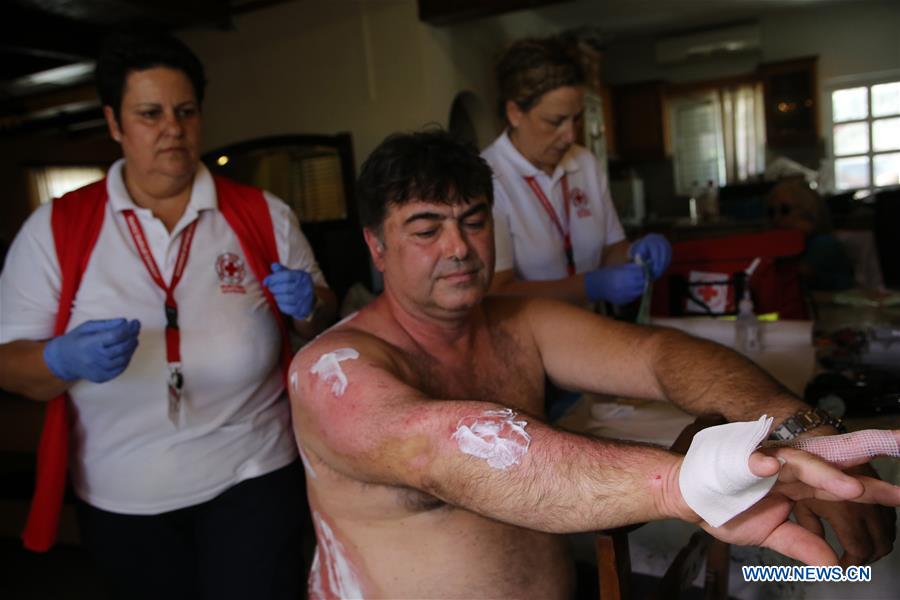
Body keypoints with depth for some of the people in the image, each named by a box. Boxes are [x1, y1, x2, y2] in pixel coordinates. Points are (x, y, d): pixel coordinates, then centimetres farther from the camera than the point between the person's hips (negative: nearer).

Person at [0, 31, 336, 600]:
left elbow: (322, 316, 5)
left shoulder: (264, 214, -3)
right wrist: (64, 359, -26)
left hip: (252, 476, -1)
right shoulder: (55, 228, -4)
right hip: (120, 499, 2)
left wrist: (306, 305, -18)